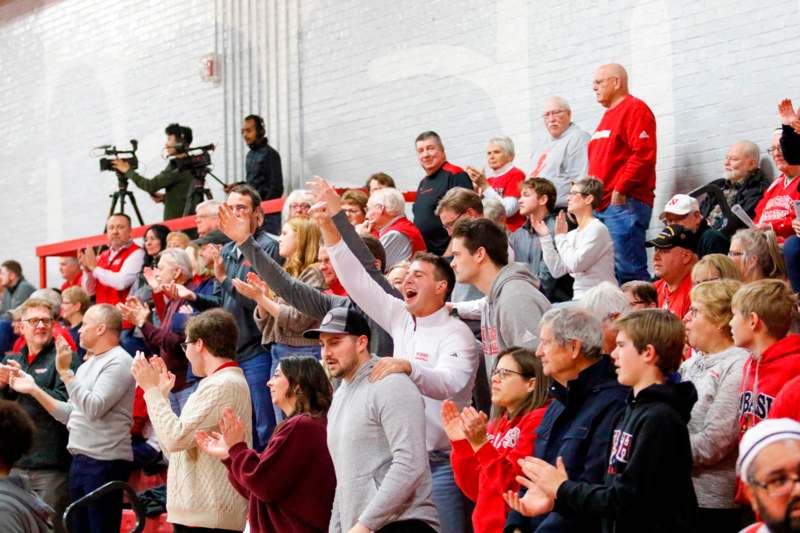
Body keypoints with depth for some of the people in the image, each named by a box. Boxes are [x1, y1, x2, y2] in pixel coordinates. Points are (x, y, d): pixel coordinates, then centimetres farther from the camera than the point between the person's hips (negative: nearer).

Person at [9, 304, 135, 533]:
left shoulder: (118, 362, -9)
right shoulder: (88, 365, 18)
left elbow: (94, 408, -20)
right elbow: (71, 415, 16)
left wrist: (65, 372, -18)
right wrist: (34, 389, 11)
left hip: (105, 462, -9)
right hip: (80, 460, 9)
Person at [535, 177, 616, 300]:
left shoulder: (597, 229, -9)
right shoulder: (572, 235, 14)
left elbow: (575, 265, -18)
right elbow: (557, 271, 8)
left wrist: (561, 236, -7)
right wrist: (545, 237, 8)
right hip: (579, 299, 7)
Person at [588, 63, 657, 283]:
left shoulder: (635, 109, -4)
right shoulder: (609, 115, 25)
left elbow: (643, 155, -16)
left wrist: (621, 190, -18)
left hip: (624, 204, -9)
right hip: (601, 205, 9)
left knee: (628, 269, -13)